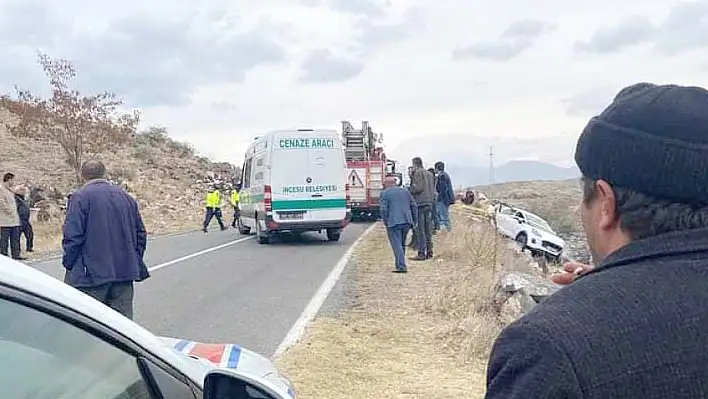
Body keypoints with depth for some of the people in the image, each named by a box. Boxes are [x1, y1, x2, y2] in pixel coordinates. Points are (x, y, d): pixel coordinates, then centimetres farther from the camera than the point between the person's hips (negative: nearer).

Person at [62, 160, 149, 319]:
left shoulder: (80, 197, -5)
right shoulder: (126, 197, 13)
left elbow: (72, 236, -12)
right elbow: (141, 233, 14)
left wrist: (69, 264, 0)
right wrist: (135, 264, 18)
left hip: (91, 274, -5)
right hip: (124, 273, 5)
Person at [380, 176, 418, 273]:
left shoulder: (384, 193, 2)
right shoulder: (405, 191, 17)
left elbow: (383, 209, -8)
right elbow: (414, 206, 13)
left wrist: (386, 223, 1)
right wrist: (414, 221, 16)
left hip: (393, 223, -5)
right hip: (406, 222, 5)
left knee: (397, 245, -4)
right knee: (402, 244, 18)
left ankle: (401, 267, -11)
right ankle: (399, 264, 23)